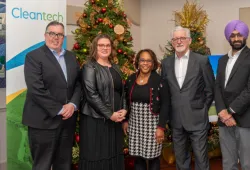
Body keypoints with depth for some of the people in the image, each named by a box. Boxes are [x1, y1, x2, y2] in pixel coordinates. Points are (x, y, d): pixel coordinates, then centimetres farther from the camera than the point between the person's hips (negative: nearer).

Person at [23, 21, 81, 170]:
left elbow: (79, 83, 9)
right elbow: (36, 89, -15)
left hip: (68, 119, 5)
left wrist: (73, 104, -8)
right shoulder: (34, 56, -5)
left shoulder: (71, 57, 13)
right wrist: (59, 110, -15)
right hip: (43, 121, -5)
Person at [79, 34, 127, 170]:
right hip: (96, 119, -6)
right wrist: (109, 114, -17)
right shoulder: (90, 67, -7)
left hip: (115, 120, 7)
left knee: (114, 155, 13)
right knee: (96, 156, 2)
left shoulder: (115, 68, 14)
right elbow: (91, 95, -16)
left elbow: (121, 91, 17)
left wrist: (124, 109, 0)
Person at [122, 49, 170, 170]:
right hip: (134, 123, 4)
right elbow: (126, 102, 12)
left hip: (152, 124, -4)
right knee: (137, 157, 8)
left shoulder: (159, 81, -9)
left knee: (152, 157, 4)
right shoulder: (131, 80, 4)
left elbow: (165, 105, -9)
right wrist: (125, 120, 9)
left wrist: (161, 127, -13)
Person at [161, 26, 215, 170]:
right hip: (176, 120, 4)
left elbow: (210, 90, -1)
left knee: (201, 158, 5)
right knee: (180, 158, 16)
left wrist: (202, 110, 0)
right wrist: (169, 112, 8)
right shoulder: (166, 63, 6)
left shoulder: (202, 61, -6)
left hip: (197, 118, -3)